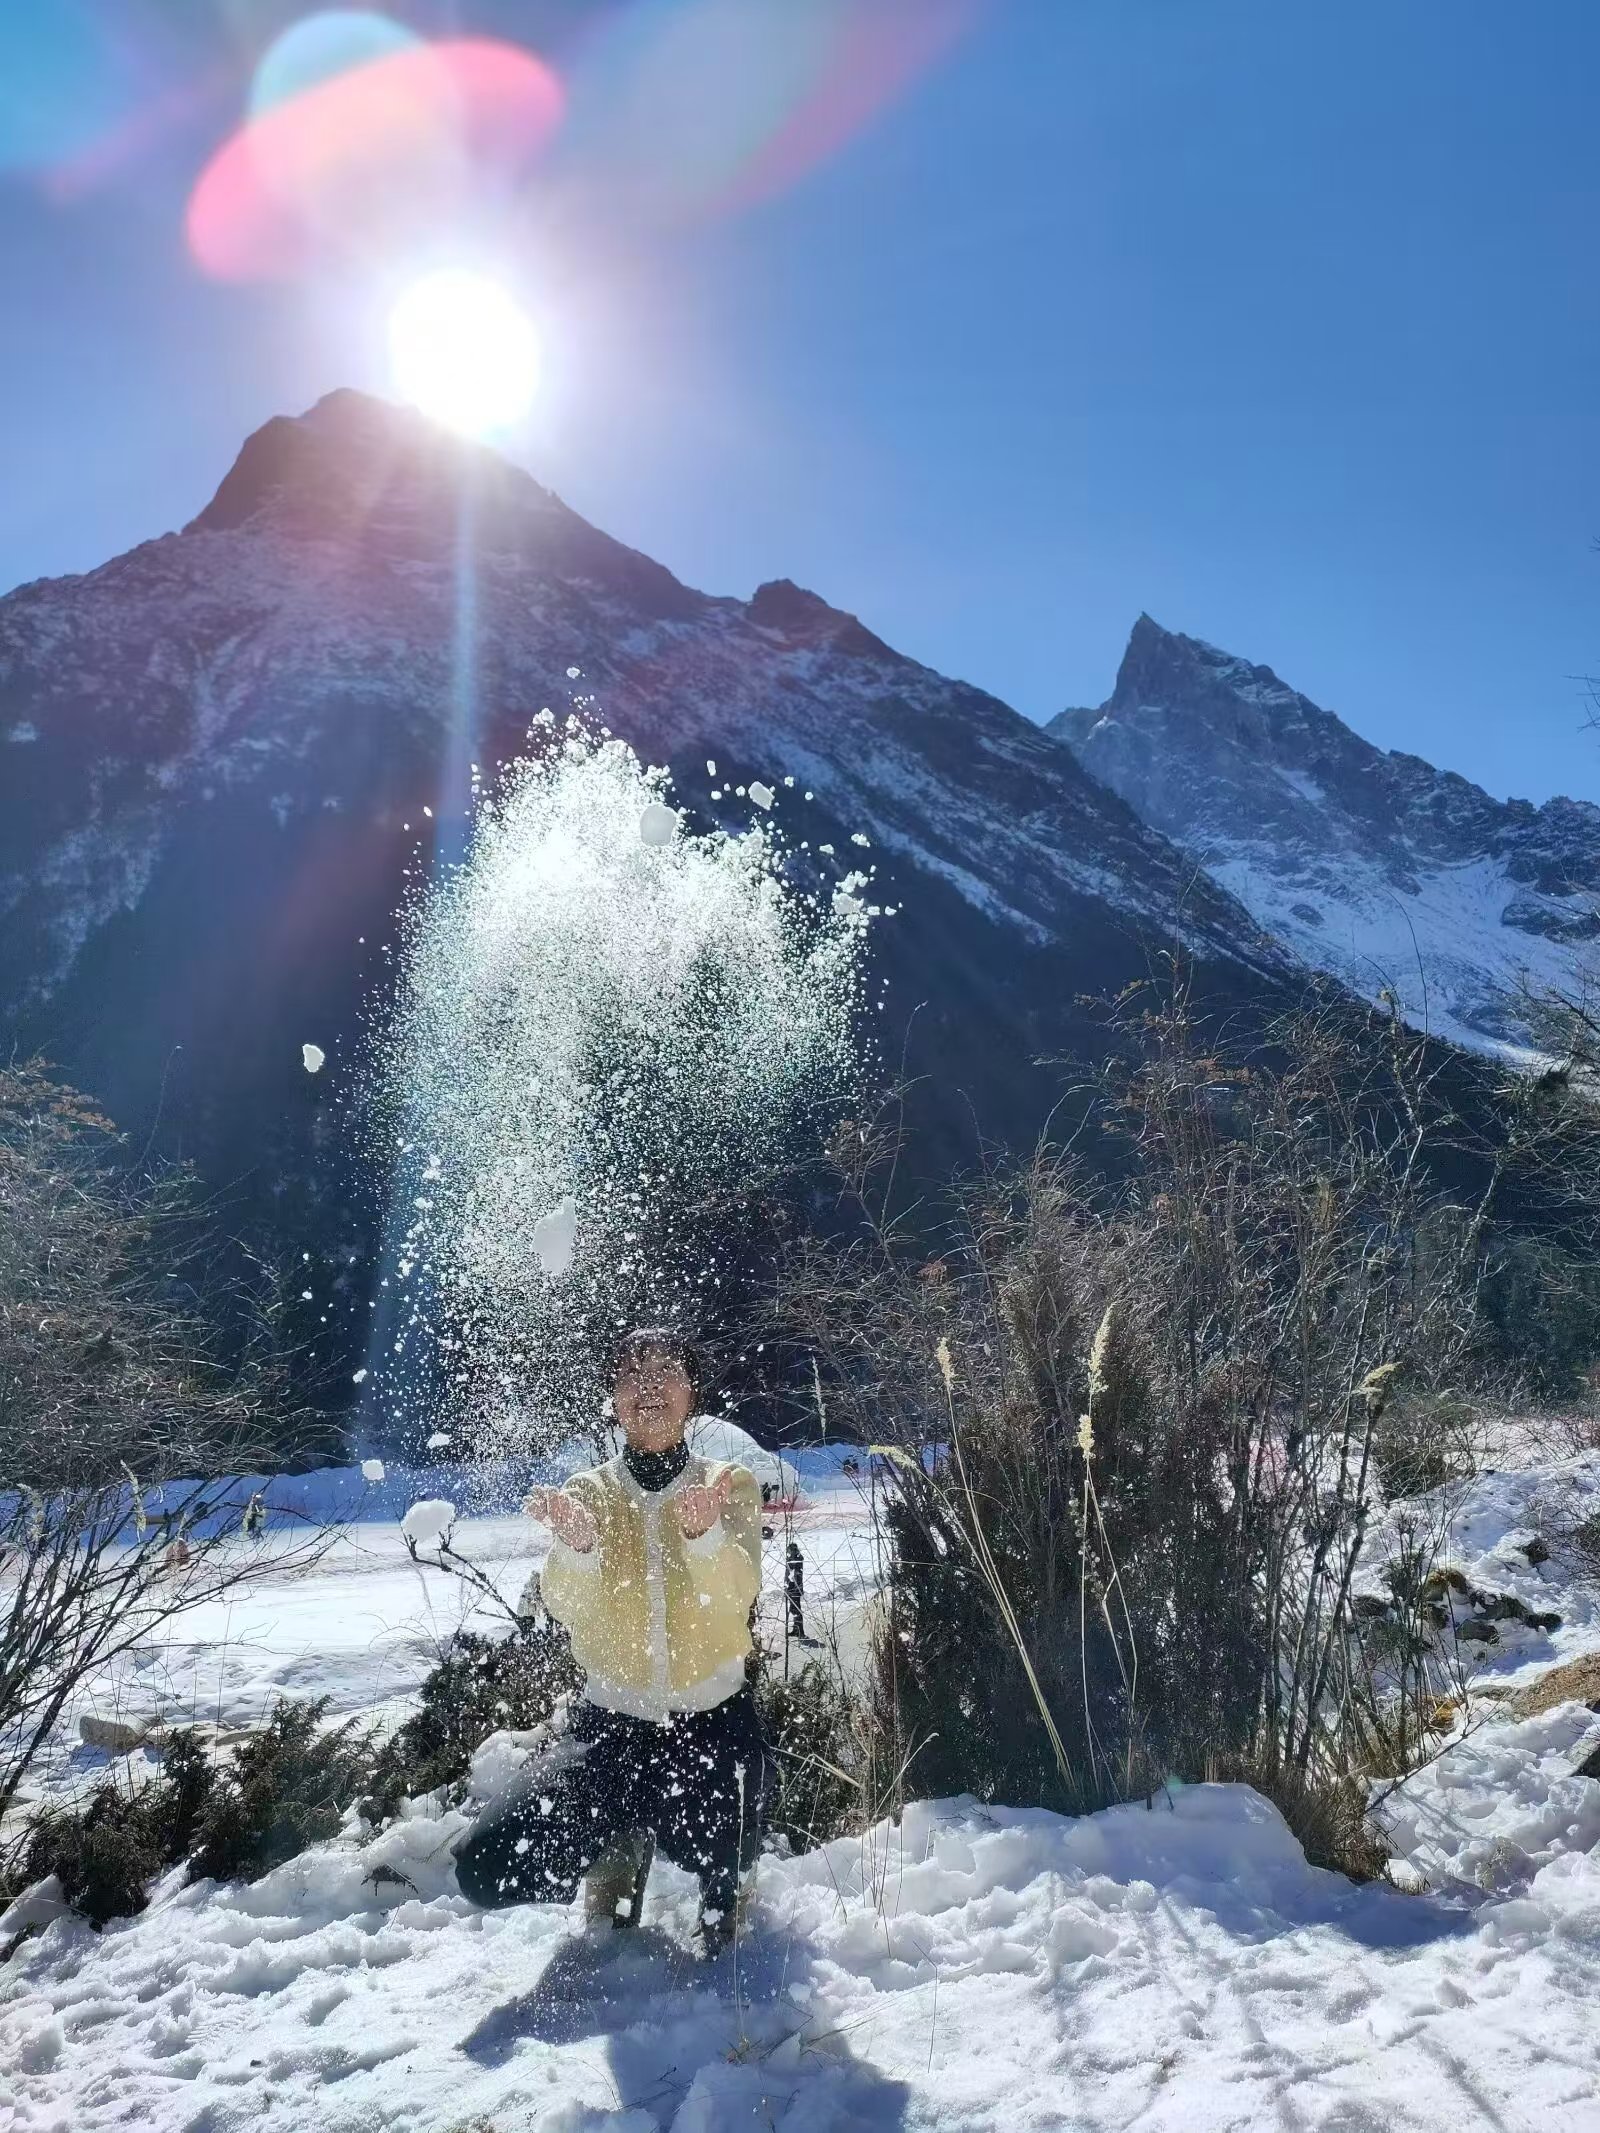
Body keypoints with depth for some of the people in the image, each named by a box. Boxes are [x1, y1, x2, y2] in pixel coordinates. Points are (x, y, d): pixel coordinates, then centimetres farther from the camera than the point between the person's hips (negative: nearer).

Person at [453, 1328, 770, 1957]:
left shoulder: (729, 1483, -5)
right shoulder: (586, 1492, -2)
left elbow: (736, 1593, -22)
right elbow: (568, 1608, -18)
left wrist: (703, 1533, -44)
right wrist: (575, 1547, -41)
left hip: (713, 1723, 0)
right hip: (612, 1723, 1)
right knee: (487, 1870, -15)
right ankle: (619, 1848, 16)